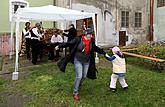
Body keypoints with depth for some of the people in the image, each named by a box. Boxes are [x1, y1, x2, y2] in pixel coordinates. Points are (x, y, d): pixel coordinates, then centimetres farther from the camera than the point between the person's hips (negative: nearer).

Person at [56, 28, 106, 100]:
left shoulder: (91, 42, -2)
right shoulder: (78, 39, -16)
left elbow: (96, 49, 12)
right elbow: (69, 43, -11)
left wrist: (104, 53, 16)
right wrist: (59, 46, -11)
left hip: (87, 61, 5)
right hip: (78, 60, -5)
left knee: (84, 76, 11)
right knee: (79, 76, -10)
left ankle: (78, 86, 39)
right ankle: (75, 93, 5)